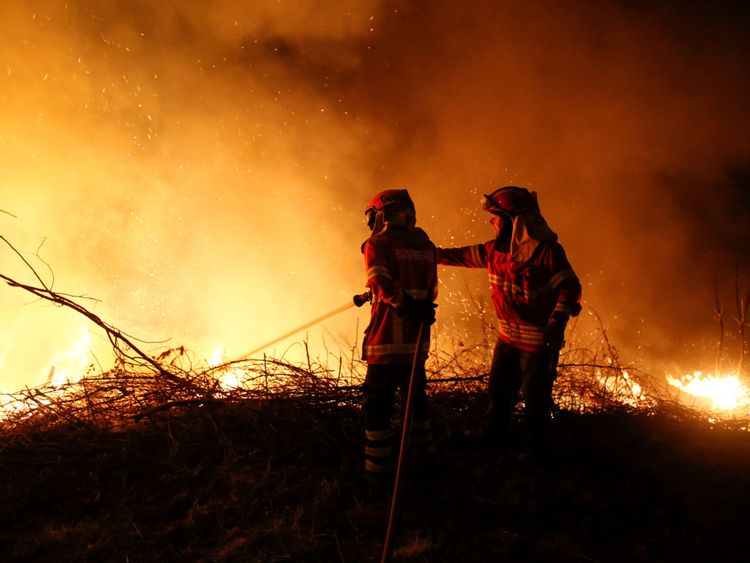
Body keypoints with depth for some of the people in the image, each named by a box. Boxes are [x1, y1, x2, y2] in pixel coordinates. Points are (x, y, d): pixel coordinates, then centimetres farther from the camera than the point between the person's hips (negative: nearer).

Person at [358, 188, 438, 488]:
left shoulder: (377, 245, -8)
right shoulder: (427, 247, 9)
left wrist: (407, 306, -19)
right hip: (418, 340, 6)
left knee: (378, 404, 1)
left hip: (386, 340, -6)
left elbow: (385, 286, -22)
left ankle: (378, 472, 4)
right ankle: (423, 453, 35)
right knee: (415, 396, 23)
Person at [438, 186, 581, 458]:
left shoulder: (547, 250, -19)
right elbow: (461, 256, 15)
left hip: (539, 338, -7)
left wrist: (558, 320, -30)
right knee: (499, 386, 20)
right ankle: (494, 431, 39)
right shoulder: (495, 249, 3)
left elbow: (570, 287, -19)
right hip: (508, 335, 7)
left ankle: (536, 446, 20)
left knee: (535, 395, 3)